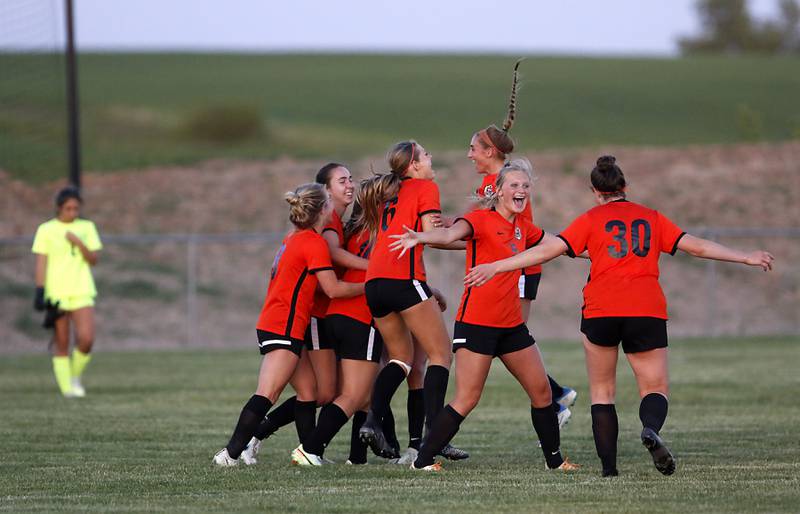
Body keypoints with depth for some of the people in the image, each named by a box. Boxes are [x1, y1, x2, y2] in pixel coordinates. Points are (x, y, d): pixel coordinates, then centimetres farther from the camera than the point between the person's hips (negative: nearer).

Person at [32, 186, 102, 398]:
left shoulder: (87, 227, 9)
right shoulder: (46, 230, 3)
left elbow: (94, 259, 4)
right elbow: (41, 262, 0)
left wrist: (79, 243, -12)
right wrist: (40, 292, -7)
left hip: (82, 293, 1)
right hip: (56, 293, -1)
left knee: (86, 339, -13)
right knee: (61, 345, -1)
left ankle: (75, 376, 10)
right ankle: (67, 387, 5)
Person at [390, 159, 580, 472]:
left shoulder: (523, 227, 12)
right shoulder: (482, 219, -10)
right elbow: (451, 234, -30)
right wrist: (419, 237, -49)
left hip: (511, 324, 7)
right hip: (477, 324, -7)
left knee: (541, 391, 9)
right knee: (467, 400, -11)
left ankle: (554, 459, 24)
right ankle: (423, 460, -2)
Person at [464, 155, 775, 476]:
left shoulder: (591, 219, 7)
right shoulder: (651, 218, 15)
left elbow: (550, 249, -1)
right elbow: (696, 246, 16)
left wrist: (495, 267, 0)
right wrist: (747, 258, 26)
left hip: (600, 312, -1)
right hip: (648, 312, 1)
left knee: (602, 391, 13)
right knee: (656, 388, 9)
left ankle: (609, 467, 3)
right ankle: (651, 429, -26)